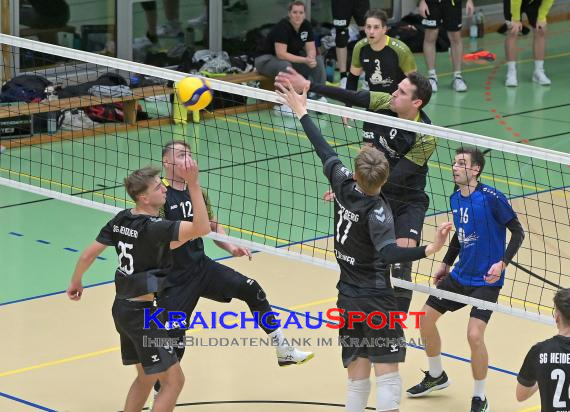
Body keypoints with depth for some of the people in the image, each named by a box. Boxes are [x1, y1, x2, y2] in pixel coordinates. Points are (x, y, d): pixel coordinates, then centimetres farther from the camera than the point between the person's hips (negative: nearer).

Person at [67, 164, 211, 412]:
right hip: (143, 314, -9)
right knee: (173, 381, -3)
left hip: (123, 308, 9)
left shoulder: (121, 219, 2)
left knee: (146, 378, 22)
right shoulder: (153, 228, -22)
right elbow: (202, 229, -33)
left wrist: (76, 282, 26)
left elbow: (88, 254, 9)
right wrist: (193, 185, -34)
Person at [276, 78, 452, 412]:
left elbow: (326, 153, 10)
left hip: (348, 300, 6)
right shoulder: (377, 210, -18)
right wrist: (429, 250, -46)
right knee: (388, 379, -6)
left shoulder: (344, 187, -3)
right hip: (376, 302, -6)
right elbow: (388, 253, -33)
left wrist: (302, 112, 23)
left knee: (357, 381, 10)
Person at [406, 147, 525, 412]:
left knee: (474, 335, -20)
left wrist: (502, 263, -26)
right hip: (459, 275, 8)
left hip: (486, 280, -8)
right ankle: (436, 376, 37)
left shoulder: (491, 198, -20)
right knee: (426, 319, 11)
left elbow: (518, 231, -15)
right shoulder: (455, 199, 2)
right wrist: (446, 264, 21)